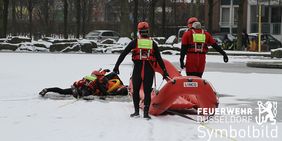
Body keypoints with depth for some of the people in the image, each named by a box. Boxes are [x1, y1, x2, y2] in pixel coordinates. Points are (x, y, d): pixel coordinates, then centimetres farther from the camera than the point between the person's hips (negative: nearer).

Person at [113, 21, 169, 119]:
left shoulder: (135, 42, 4)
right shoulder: (153, 44, 7)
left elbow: (123, 54, 1)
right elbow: (159, 59, 8)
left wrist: (116, 66, 4)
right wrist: (164, 71, 12)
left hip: (137, 70, 0)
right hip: (149, 70, 1)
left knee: (136, 90, 13)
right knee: (147, 92, 4)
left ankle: (136, 111, 11)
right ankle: (146, 113, -2)